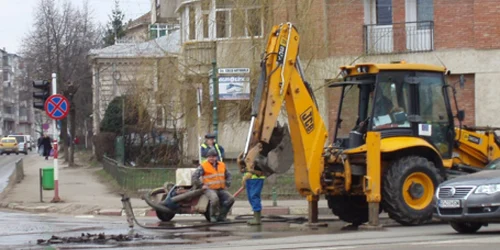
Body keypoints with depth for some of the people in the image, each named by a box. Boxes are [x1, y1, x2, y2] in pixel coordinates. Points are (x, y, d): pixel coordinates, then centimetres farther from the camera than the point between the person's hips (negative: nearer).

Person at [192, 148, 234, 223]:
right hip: (209, 189, -5)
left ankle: (221, 215, -4)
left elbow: (228, 175, 29)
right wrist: (201, 185, -10)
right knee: (215, 199, -37)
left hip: (221, 189, 5)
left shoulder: (222, 165, 14)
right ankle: (213, 216, -14)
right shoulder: (203, 166, -2)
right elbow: (194, 177, -7)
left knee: (231, 199, -18)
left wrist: (227, 185, 15)